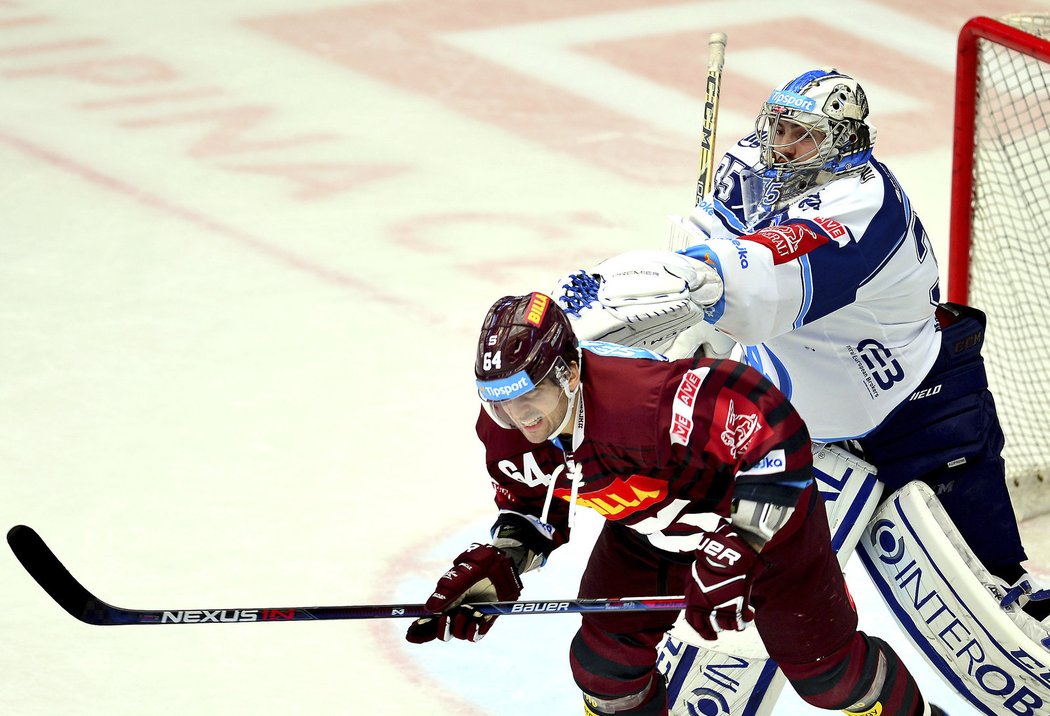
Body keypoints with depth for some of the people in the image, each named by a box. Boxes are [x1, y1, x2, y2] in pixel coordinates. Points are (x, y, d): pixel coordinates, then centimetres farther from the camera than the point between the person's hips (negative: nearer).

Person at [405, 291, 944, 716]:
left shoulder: (648, 400, -45)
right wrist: (496, 565, -17)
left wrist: (733, 550, -40)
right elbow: (536, 507, 2)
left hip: (761, 507, -6)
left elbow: (777, 434, -41)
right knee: (604, 661, -5)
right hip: (647, 523, 6)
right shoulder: (505, 429, -20)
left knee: (823, 665, 4)